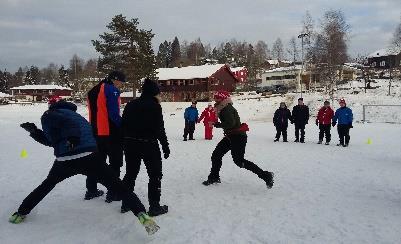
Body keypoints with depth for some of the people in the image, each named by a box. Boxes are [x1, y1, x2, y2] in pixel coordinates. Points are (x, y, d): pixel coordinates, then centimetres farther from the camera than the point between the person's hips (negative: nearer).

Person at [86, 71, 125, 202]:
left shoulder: (93, 91, 15)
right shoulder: (111, 90, -11)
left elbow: (93, 113, 16)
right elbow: (114, 114, -19)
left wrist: (95, 128, 17)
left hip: (96, 132, 8)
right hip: (111, 132, -8)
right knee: (115, 162, 3)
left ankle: (91, 190, 26)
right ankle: (112, 192, 5)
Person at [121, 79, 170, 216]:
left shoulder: (131, 105, 9)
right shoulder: (154, 106, -9)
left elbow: (123, 125, 9)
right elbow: (160, 129, -12)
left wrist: (124, 143, 16)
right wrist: (165, 147, -5)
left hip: (130, 144, 6)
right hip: (149, 144, -6)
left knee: (130, 173, 18)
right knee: (155, 174, 6)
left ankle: (126, 204, 26)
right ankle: (154, 206, 7)